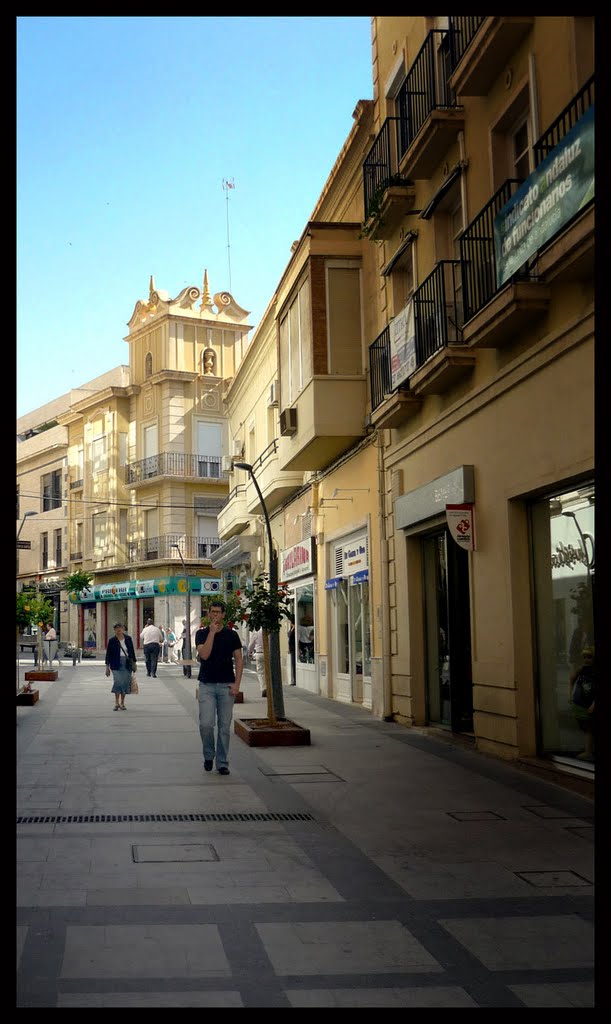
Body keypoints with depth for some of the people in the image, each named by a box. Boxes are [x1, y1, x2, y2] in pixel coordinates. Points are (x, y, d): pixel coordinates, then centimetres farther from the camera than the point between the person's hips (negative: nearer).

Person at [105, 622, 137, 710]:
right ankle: (117, 703, -10)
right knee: (117, 681, -16)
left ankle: (122, 703, 15)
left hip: (127, 664, 3)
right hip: (116, 664, -3)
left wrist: (134, 663, 12)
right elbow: (108, 654, 2)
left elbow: (132, 651, 13)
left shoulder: (128, 638, 6)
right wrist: (107, 666, -1)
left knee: (125, 683, 4)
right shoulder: (112, 640, 0)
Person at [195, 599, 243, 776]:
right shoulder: (202, 633, 3)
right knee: (206, 724, -10)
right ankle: (208, 755, 13)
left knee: (224, 726, 3)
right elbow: (204, 654, -14)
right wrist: (212, 632, -16)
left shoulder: (231, 635, 4)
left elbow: (238, 659, 4)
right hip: (207, 684, -1)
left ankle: (222, 763, 12)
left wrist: (237, 683, -6)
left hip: (226, 685, 1)